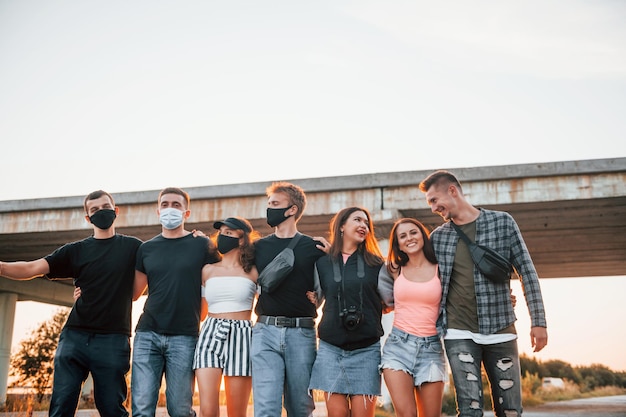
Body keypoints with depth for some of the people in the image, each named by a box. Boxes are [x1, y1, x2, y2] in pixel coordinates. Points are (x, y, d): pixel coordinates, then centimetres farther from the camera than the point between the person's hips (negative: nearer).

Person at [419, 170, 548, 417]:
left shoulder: (502, 222, 1)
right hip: (459, 333, 1)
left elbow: (527, 272, 2)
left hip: (500, 330, 0)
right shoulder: (438, 237, 7)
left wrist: (538, 321, -2)